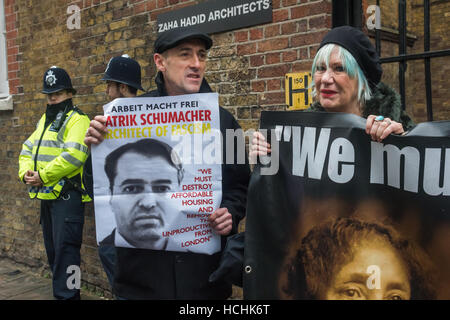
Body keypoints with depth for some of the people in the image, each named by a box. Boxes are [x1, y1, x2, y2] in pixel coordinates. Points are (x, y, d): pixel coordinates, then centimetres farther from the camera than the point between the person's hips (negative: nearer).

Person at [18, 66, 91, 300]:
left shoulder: (77, 120, -9)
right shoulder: (45, 120, 19)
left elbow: (73, 156, -22)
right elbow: (27, 149, 17)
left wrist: (42, 176, -19)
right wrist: (25, 172, -2)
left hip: (67, 195, -9)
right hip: (46, 194, 9)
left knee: (65, 248, -7)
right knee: (53, 249, 17)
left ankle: (67, 294, 0)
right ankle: (61, 291, 30)